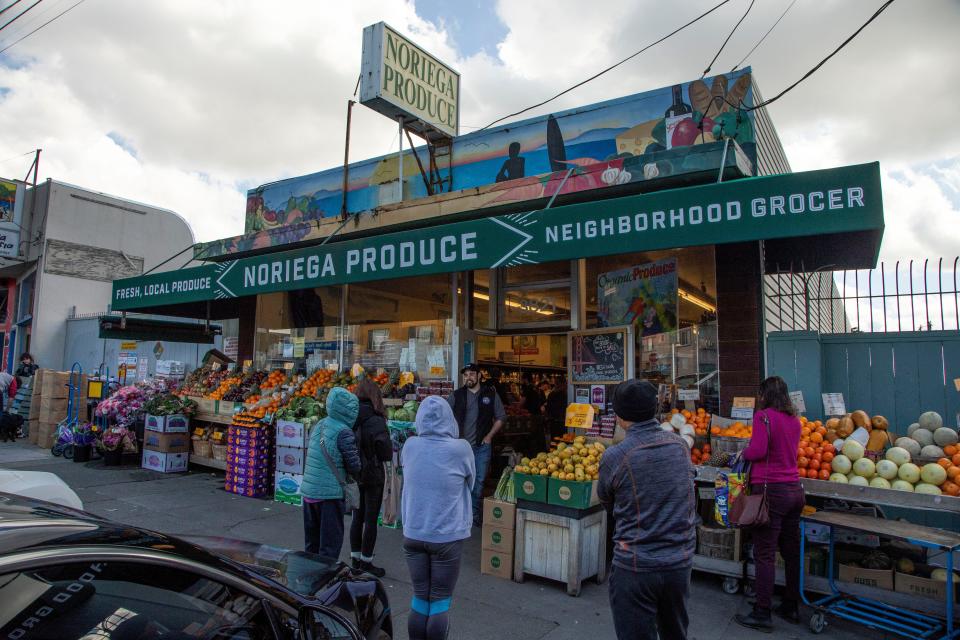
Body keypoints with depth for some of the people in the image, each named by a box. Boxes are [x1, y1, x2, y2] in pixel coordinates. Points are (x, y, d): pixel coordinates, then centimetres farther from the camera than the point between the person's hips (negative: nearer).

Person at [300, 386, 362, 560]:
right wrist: (355, 474, 10)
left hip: (308, 490, 7)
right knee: (331, 541, 4)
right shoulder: (343, 432, -15)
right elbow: (354, 465, -12)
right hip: (329, 493, -7)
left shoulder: (319, 426, 7)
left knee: (311, 541, 20)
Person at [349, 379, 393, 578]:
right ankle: (366, 563, 16)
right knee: (370, 520, 7)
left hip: (353, 474, 6)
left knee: (357, 517, 17)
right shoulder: (376, 422, -20)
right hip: (372, 475, -5)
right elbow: (387, 454, -16)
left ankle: (355, 560, 28)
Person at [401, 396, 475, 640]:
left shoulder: (409, 446, -7)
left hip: (413, 534, 3)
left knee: (419, 598, 17)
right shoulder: (460, 449, -16)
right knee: (440, 602, 11)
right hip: (447, 537, -3)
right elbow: (470, 482, 2)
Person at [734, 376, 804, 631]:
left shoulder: (763, 415, -11)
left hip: (770, 489, -8)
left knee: (765, 554, -2)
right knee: (791, 551, 16)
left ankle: (762, 613, 4)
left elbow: (758, 450, -19)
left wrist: (744, 452, 1)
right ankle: (791, 606, 28)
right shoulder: (794, 419, 11)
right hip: (794, 488, 8)